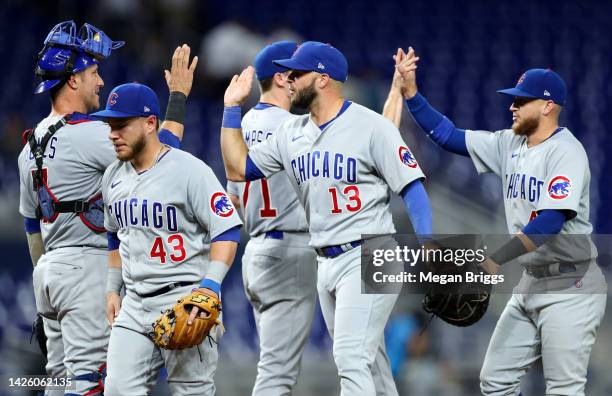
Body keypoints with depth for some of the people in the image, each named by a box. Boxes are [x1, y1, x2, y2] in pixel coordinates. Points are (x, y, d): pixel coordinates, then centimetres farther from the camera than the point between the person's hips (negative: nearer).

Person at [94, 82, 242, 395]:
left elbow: (227, 231, -13)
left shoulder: (190, 170, -11)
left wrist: (210, 287, -23)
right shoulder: (113, 177, 12)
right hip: (134, 304, 7)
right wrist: (112, 289, 19)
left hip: (186, 299, -7)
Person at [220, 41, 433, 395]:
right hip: (326, 262, 8)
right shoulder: (291, 133, 11)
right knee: (367, 364, 13)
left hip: (368, 259, -8)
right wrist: (233, 107, 11)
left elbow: (412, 188, -11)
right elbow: (238, 168, 16)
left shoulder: (371, 126, -10)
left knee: (351, 360, -17)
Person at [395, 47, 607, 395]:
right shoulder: (510, 144, 10)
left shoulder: (565, 151, -16)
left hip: (570, 287, -9)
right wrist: (410, 91, 5)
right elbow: (448, 135, 14)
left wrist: (498, 259, -33)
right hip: (532, 284, 9)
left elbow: (552, 220, -27)